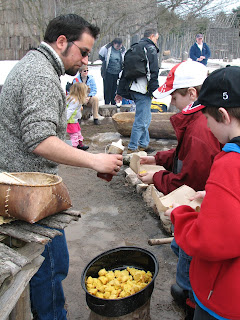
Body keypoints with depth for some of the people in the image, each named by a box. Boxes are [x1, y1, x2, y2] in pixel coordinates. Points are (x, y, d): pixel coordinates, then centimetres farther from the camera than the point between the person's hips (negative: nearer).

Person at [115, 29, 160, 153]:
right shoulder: (151, 49, -6)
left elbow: (125, 71, 17)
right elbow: (153, 73, -14)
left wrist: (120, 91, 18)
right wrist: (155, 90, -11)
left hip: (133, 88, 9)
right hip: (143, 90, -9)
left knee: (146, 117, 20)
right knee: (141, 120, -4)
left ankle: (143, 144, 25)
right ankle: (132, 148, 0)